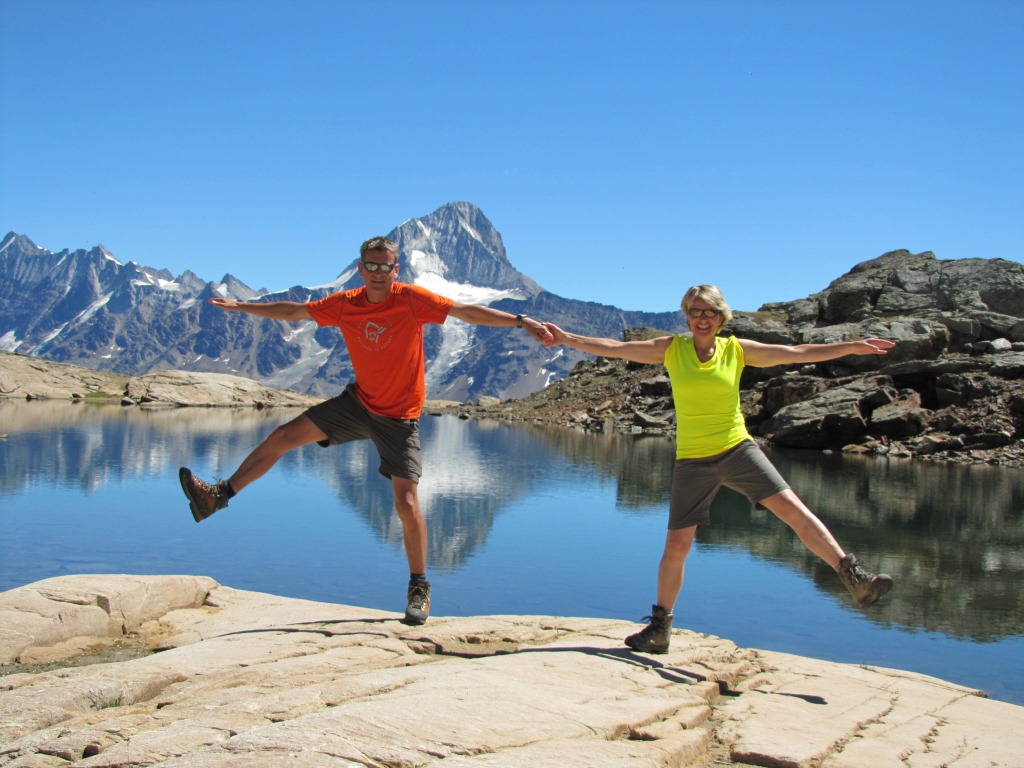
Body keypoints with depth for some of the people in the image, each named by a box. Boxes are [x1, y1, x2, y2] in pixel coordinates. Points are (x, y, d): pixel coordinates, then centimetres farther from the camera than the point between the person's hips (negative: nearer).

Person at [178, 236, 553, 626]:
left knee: (407, 503, -8)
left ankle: (419, 588, 9)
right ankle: (219, 495, 11)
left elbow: (468, 311, -20)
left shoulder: (411, 299, -15)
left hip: (398, 417, -4)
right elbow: (293, 311, 11)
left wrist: (521, 320, -28)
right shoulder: (345, 304, -2)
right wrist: (240, 306, 20)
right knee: (286, 435, -3)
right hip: (358, 403, 4)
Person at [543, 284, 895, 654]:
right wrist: (567, 338, -8)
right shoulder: (671, 348, 1)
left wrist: (854, 346, -4)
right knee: (676, 545, 3)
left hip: (739, 450, 0)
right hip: (693, 461, 0)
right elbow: (614, 348, -1)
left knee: (793, 509, -14)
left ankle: (855, 579, -5)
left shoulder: (737, 349, 1)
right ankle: (659, 629, 18)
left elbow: (799, 352, 1)